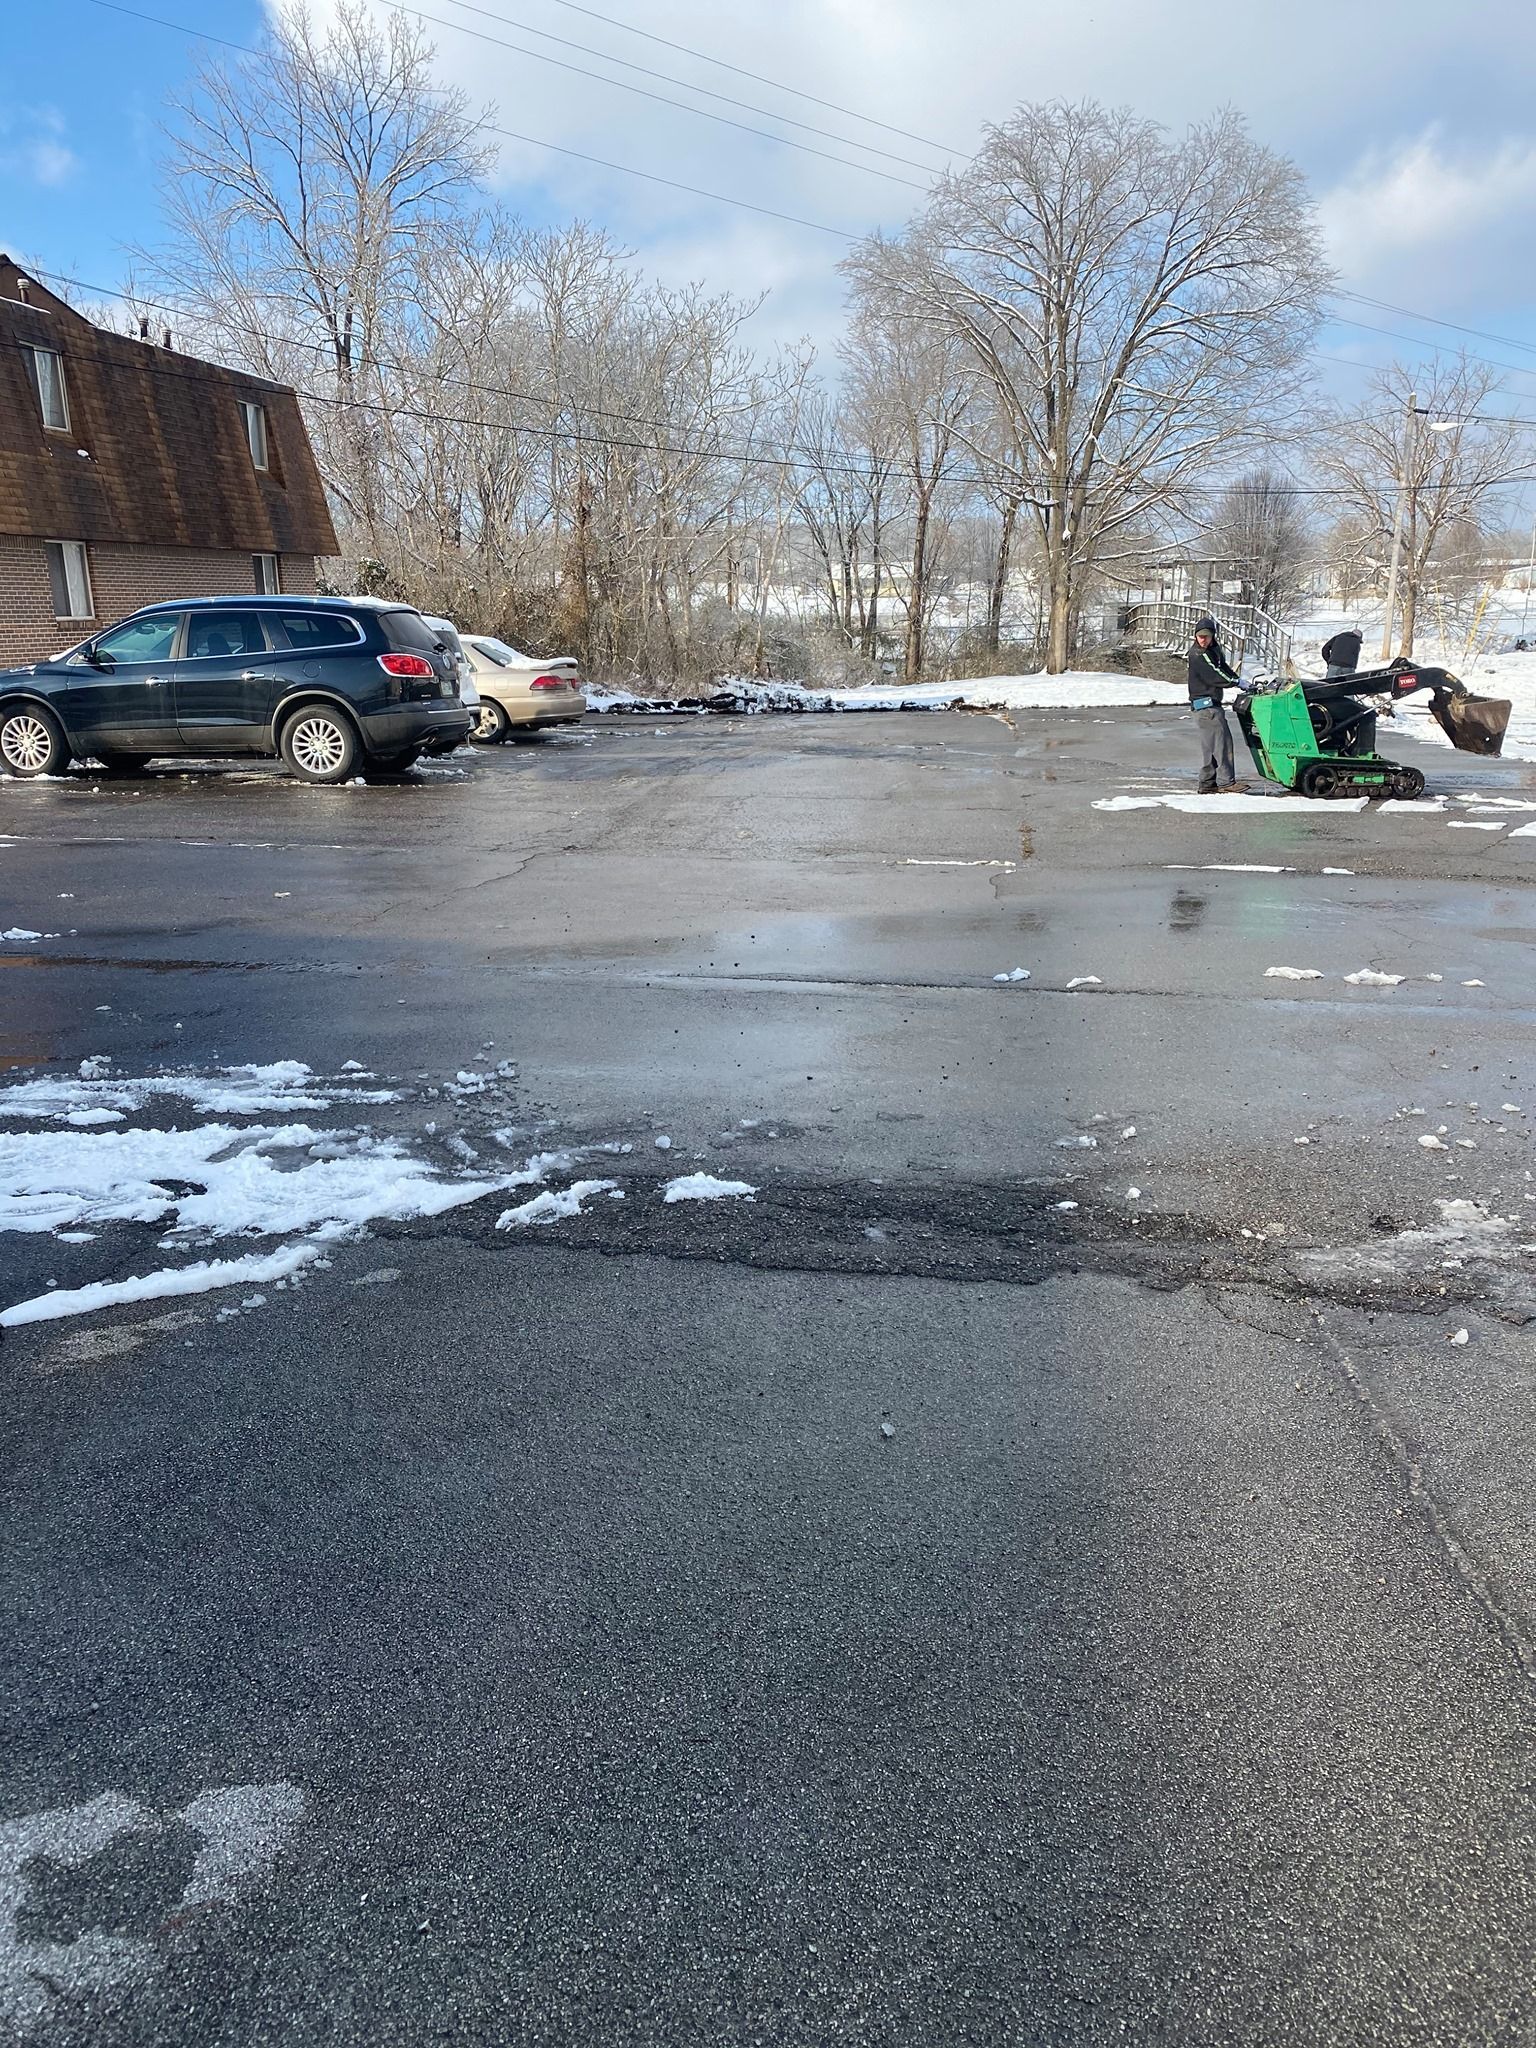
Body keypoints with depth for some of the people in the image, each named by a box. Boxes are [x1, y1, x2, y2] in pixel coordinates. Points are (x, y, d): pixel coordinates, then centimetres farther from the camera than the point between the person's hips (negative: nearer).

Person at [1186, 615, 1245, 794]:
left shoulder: (1214, 649, 16)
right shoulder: (1197, 654, -13)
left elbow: (1223, 667, 18)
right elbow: (1213, 676, -18)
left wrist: (1237, 678, 0)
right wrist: (1237, 681, -13)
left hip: (1212, 703, 9)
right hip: (1205, 703, -9)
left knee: (1210, 744, 10)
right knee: (1222, 739, -11)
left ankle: (1207, 784, 13)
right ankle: (1226, 781, -11)